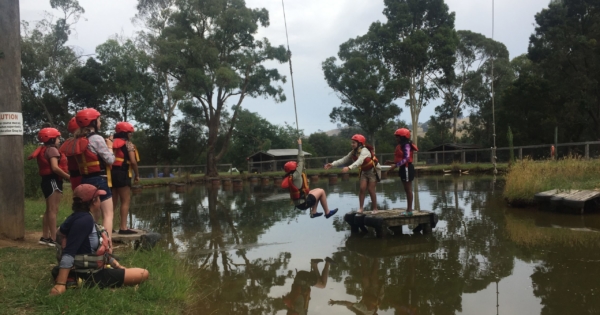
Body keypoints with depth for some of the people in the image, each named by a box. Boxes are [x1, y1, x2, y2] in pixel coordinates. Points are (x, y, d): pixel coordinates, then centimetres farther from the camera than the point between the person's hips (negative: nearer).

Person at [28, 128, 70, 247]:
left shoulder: (44, 150, 17)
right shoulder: (52, 150, -12)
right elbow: (55, 168, -22)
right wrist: (69, 177, -20)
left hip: (47, 180, 10)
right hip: (53, 181, -10)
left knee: (49, 210, 14)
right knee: (53, 210, -10)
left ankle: (45, 237, 17)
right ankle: (53, 239, -11)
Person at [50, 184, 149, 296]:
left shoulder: (83, 218, 7)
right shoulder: (84, 220, -23)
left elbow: (99, 252, 14)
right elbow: (69, 253, -30)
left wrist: (120, 267, 14)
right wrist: (60, 284, -35)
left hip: (92, 271, 10)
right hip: (90, 276, -10)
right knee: (144, 274, -9)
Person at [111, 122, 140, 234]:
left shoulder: (112, 143, 18)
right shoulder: (128, 144, -2)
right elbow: (133, 161, -11)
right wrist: (137, 175, -1)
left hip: (111, 173, 7)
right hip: (122, 174, -7)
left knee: (113, 201, 14)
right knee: (125, 201, -4)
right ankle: (123, 228, -9)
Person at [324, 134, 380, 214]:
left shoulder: (364, 151, -30)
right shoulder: (353, 152, -5)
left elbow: (359, 161, -46)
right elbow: (344, 159, -8)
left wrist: (349, 167, -60)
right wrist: (332, 164, -20)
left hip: (373, 171, -6)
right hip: (364, 172, 7)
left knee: (371, 190, -8)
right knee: (362, 188, -7)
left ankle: (375, 208, 5)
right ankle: (360, 208, -8)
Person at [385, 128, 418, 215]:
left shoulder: (406, 145, -15)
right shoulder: (401, 146, 15)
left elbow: (406, 158, -24)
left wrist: (395, 165, -28)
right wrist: (392, 162, 9)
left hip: (407, 168, -10)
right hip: (403, 168, 10)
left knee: (408, 189, -4)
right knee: (407, 190, 12)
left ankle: (410, 210, 0)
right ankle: (408, 209, 17)